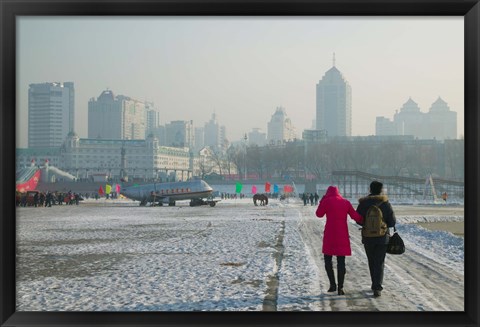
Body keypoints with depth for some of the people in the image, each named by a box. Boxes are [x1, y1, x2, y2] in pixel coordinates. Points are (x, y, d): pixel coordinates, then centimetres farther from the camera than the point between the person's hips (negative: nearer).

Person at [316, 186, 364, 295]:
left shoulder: (327, 201, -2)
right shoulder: (346, 202, 6)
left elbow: (319, 214, 9)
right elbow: (355, 216, 2)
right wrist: (364, 221, 19)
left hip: (330, 235, -2)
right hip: (342, 235, 2)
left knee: (328, 260, 12)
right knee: (341, 261, 4)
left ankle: (333, 285, 6)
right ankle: (340, 288, 3)